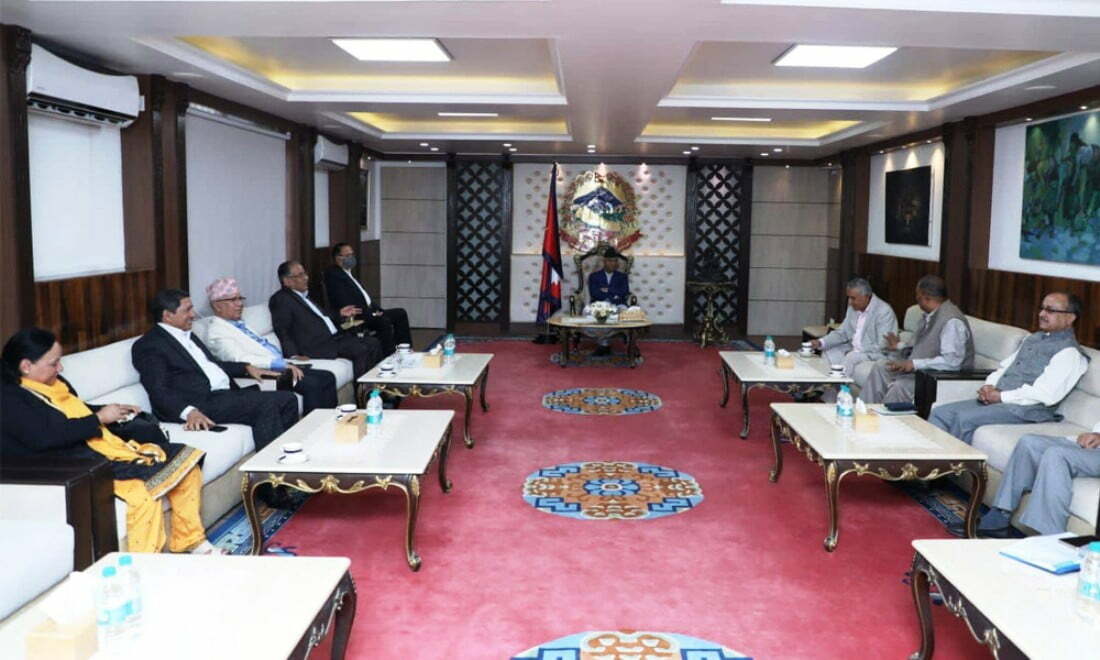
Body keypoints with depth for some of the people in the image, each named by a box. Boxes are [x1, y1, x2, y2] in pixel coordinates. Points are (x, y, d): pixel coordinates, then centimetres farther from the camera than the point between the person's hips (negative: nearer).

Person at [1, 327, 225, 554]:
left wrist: (115, 411, 15)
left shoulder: (55, 383, 18)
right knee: (143, 494, -34)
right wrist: (99, 418, -16)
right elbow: (43, 437, -24)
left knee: (187, 461, 1)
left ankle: (189, 541, 10)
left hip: (110, 446, 10)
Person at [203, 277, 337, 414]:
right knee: (312, 384, -26)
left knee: (327, 377, -3)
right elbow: (240, 359, -21)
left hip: (280, 366, 10)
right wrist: (281, 364, -24)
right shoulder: (217, 332, -7)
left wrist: (286, 363, 7)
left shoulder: (239, 325, 22)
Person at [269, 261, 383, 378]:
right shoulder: (280, 299, -7)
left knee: (373, 343, -2)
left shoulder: (304, 295, 20)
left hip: (334, 336, 9)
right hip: (317, 345, -9)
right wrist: (294, 355, -25)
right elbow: (282, 331, -14)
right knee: (361, 350, -22)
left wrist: (340, 314, 26)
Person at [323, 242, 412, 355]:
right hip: (354, 318, -10)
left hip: (368, 311, 10)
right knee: (384, 321, -32)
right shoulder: (333, 274, -9)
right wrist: (369, 313, -20)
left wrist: (377, 310, 6)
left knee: (400, 313, 1)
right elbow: (345, 303, -18)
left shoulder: (349, 273, 22)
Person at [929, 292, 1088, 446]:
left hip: (1026, 409, -8)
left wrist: (1002, 397, -14)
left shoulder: (1069, 352, -8)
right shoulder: (1033, 338, 20)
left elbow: (1046, 394, -18)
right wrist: (989, 386, 2)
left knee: (965, 418, -30)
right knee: (939, 413, -8)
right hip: (996, 399, 9)